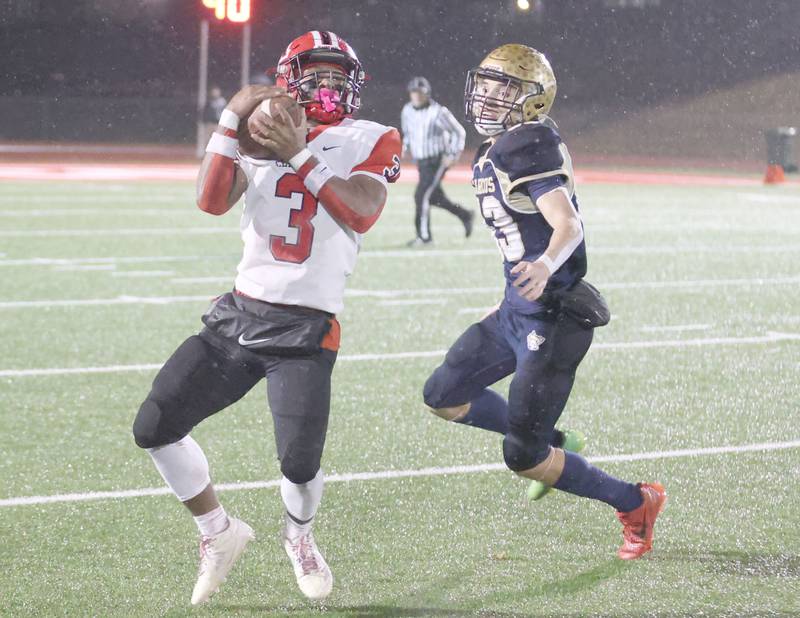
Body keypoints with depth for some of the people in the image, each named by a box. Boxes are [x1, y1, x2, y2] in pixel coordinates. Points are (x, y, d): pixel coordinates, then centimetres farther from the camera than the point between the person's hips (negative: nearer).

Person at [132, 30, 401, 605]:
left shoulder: (371, 141, 2)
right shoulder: (262, 137, 11)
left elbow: (361, 213, -16)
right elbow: (213, 201, -5)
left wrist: (302, 154, -20)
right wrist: (232, 119, -11)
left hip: (305, 330, -4)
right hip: (240, 314, 4)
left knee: (300, 464, -14)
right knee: (154, 427, -2)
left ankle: (299, 535, 24)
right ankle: (221, 534, 19)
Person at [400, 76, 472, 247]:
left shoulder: (438, 112, -18)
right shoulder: (407, 111, 0)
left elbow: (459, 132, -10)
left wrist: (452, 154, -15)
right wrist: (406, 146, 3)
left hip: (438, 161, -7)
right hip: (421, 161, 7)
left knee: (422, 195, -13)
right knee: (433, 197, 14)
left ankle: (424, 235, -3)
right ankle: (465, 215, 33)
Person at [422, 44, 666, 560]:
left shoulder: (527, 147, -19)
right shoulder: (498, 151, 11)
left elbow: (568, 225, -29)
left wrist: (546, 265, -49)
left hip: (551, 318, -10)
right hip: (517, 310, 10)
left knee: (523, 458, -6)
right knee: (444, 396, 17)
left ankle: (637, 503, 11)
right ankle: (548, 443, 30)